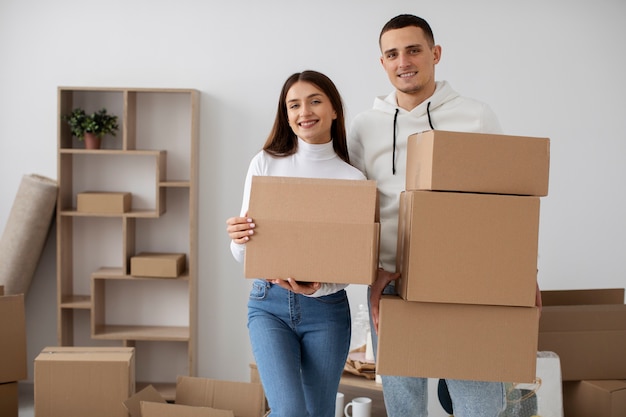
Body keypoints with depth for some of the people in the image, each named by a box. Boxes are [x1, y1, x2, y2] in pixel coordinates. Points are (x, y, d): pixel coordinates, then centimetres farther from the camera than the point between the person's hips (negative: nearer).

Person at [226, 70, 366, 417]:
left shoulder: (353, 179, -1)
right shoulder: (265, 164, -1)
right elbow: (243, 254, -1)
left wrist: (318, 287, -21)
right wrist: (239, 238, -25)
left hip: (326, 308, 1)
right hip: (268, 303, -1)